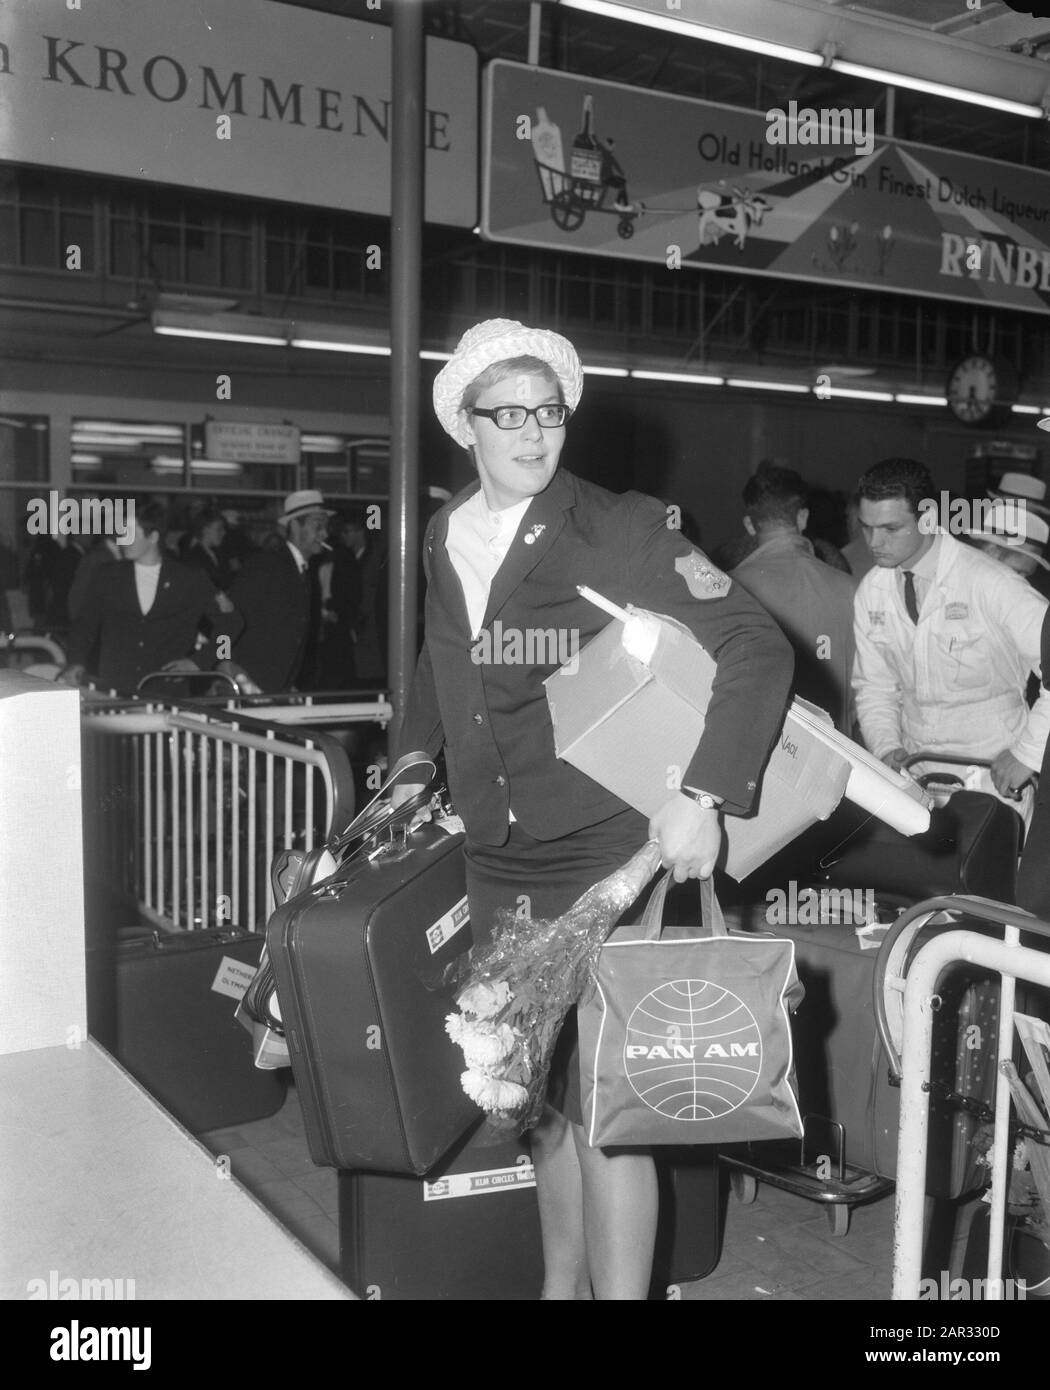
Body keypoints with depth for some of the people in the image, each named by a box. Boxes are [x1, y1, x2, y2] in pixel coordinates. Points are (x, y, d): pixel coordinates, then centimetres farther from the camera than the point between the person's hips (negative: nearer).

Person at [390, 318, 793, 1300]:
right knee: (540, 1097, 17)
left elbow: (758, 649, -15)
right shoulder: (443, 538, 6)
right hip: (497, 864, 6)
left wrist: (703, 793, -22)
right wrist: (413, 761, 20)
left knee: (602, 1110, -3)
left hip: (605, 859, -5)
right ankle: (561, 1281, 36)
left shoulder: (621, 531, -11)